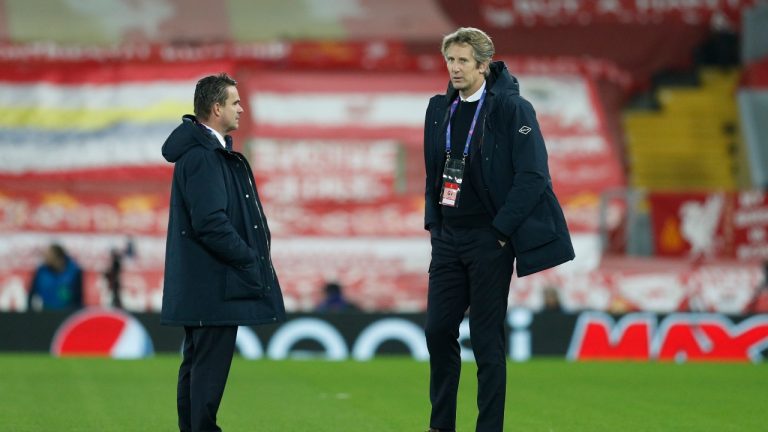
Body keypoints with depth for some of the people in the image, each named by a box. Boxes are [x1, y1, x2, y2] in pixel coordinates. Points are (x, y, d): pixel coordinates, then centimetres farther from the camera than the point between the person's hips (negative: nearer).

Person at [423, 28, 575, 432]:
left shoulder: (511, 108, -10)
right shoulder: (440, 108, 10)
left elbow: (533, 175, -14)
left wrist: (502, 228, -15)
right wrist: (432, 220, 12)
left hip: (489, 239, -6)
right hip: (447, 238, 6)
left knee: (486, 339, -2)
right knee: (438, 330, 7)